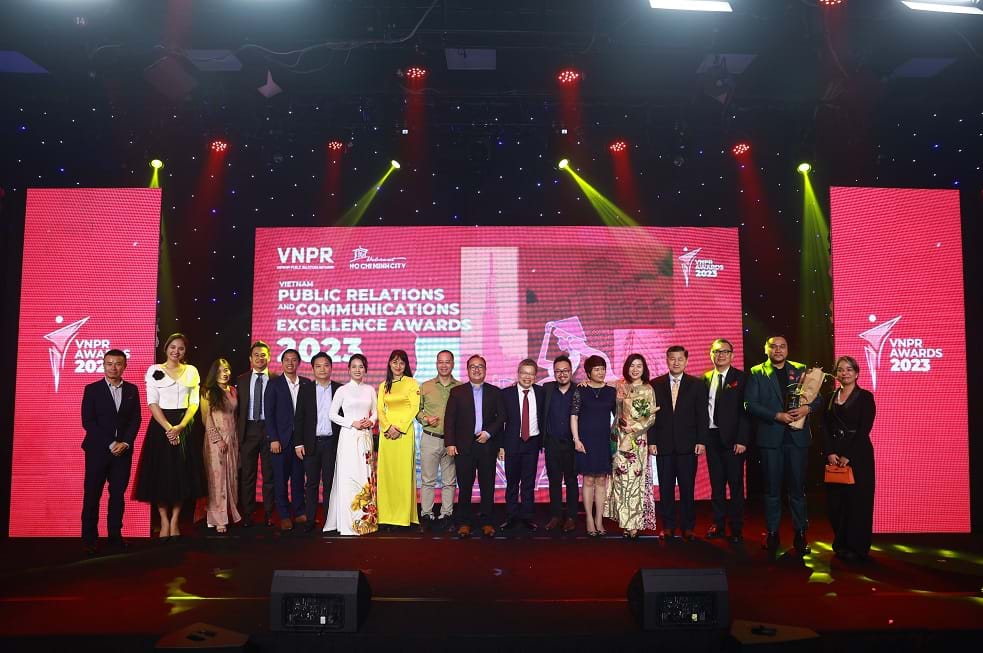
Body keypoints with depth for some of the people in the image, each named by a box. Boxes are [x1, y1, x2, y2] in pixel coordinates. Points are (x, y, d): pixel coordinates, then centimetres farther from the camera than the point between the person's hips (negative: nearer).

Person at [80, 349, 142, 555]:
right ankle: (89, 538, 9)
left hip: (123, 450, 2)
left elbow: (136, 419, 6)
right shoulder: (92, 389, 0)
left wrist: (125, 443, -8)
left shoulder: (132, 389, 8)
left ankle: (115, 535, 13)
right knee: (92, 495, 1)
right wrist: (110, 444, -12)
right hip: (97, 450, -2)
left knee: (118, 494, 5)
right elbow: (87, 421, -6)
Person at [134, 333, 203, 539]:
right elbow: (152, 402, -4)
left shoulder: (191, 371, 7)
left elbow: (194, 403, 3)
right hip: (161, 425, -2)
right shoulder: (154, 370, 2)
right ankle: (164, 522, 10)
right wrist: (168, 427, -15)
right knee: (160, 474, 0)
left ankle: (175, 522, 13)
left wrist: (180, 427, -11)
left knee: (182, 474, 3)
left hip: (184, 426, 2)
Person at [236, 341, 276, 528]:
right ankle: (247, 514, 15)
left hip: (269, 429, -2)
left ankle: (268, 514, 13)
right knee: (247, 474, 7)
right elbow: (237, 408, 8)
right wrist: (238, 430, 1)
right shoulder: (241, 380, 9)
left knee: (269, 474, 4)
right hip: (248, 430, 2)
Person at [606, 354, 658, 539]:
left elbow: (651, 417, -3)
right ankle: (625, 521, 11)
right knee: (621, 479, 2)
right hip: (620, 439, 3)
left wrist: (634, 428, -13)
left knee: (636, 480, -3)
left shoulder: (648, 390, 0)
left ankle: (635, 523, 4)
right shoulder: (620, 386, 7)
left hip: (638, 439, -3)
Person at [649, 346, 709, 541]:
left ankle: (688, 527, 14)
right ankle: (668, 526, 14)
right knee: (665, 488, 5)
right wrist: (651, 441, -2)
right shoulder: (655, 385, 7)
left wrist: (701, 441, -4)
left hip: (688, 445, -1)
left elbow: (702, 415, 3)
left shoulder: (697, 385, 5)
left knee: (687, 488, 3)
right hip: (663, 444, 1)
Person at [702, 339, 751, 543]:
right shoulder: (705, 379, 11)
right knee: (716, 484, 10)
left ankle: (736, 529, 11)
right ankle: (718, 525, 18)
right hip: (712, 437, 4)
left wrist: (742, 440, -13)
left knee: (735, 484, 2)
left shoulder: (741, 378, -1)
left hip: (732, 438, -4)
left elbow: (745, 410, -6)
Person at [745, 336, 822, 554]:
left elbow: (817, 397, 8)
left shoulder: (801, 370, 9)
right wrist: (776, 416, -15)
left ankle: (800, 533, 15)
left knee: (798, 486, 6)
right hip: (770, 437, -1)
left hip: (797, 437, 1)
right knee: (772, 487, 6)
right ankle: (772, 532, 15)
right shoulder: (757, 373, 3)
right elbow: (750, 404, -6)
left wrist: (808, 408, -14)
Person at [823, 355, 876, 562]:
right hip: (834, 456, 4)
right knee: (836, 501, 6)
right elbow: (826, 429, 8)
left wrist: (849, 456, -16)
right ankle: (840, 544, 17)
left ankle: (857, 547, 9)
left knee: (857, 500, -1)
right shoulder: (831, 398, 12)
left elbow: (864, 429, -10)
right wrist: (830, 453, -7)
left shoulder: (865, 397, -3)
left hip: (858, 455, -4)